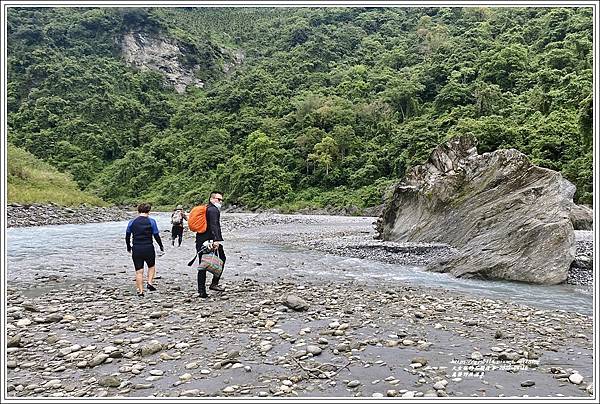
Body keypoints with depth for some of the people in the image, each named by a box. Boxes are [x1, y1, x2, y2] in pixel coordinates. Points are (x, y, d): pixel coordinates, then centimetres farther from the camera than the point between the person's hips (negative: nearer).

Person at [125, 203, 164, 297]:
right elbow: (156, 236, -3)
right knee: (151, 266, 21)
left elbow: (127, 237, 10)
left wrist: (129, 247, 25)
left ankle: (140, 291, 6)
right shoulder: (151, 221, -4)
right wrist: (161, 246, 11)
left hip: (136, 249, 2)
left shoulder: (132, 222, 3)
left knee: (139, 271, 7)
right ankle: (149, 283, 4)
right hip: (148, 248, -1)